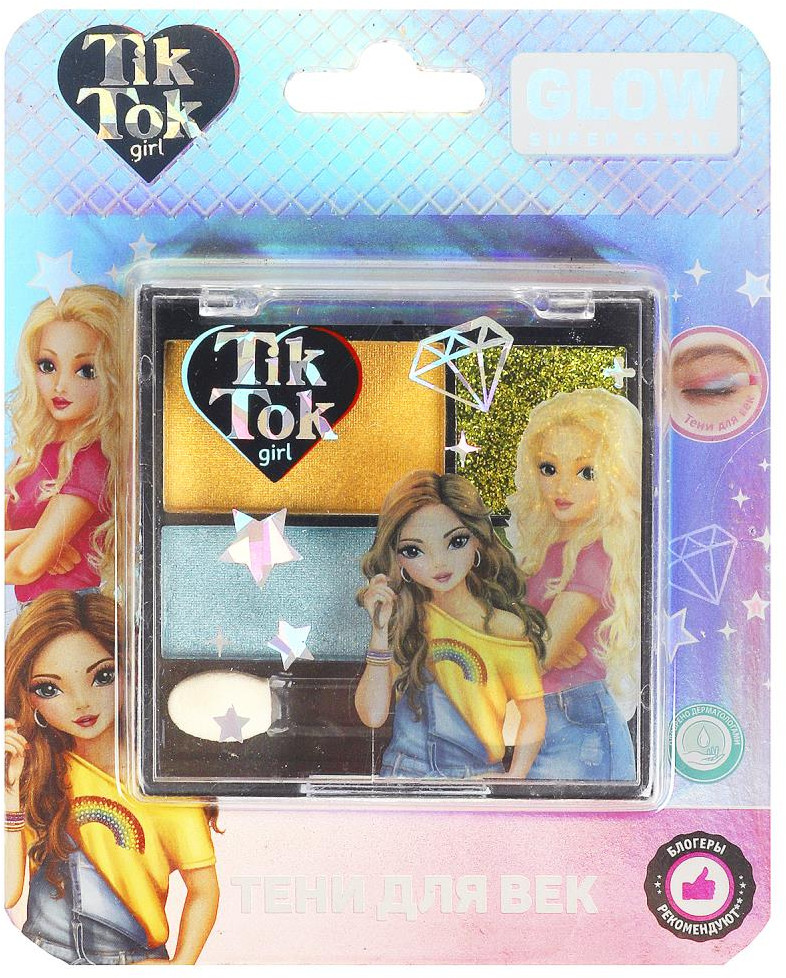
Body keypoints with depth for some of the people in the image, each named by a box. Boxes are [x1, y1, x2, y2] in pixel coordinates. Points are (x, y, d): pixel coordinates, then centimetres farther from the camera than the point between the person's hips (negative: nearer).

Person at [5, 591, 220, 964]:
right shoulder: (34, 770, 1)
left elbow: (203, 889, -3)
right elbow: (6, 893, -7)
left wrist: (179, 966, -16)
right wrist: (10, 789, -14)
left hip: (135, 957, -2)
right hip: (38, 958, 3)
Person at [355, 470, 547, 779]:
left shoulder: (507, 628, -9)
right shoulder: (404, 618, 0)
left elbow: (533, 717, -4)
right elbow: (373, 715, -7)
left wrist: (513, 777, -19)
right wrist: (381, 630, -14)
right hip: (402, 770, 4)